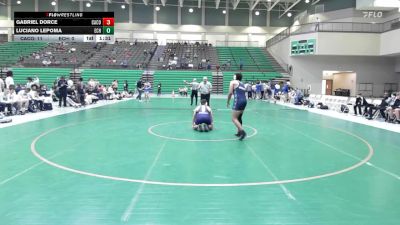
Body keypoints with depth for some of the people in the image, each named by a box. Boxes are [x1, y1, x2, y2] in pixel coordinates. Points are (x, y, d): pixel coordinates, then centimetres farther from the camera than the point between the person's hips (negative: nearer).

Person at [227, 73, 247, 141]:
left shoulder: (233, 82, 5)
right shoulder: (242, 84, 24)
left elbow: (230, 93, -4)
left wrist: (228, 102, 5)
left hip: (238, 101, -7)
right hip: (244, 100, 7)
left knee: (234, 118, -8)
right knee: (239, 118, 21)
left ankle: (242, 131, -24)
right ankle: (239, 132, 25)